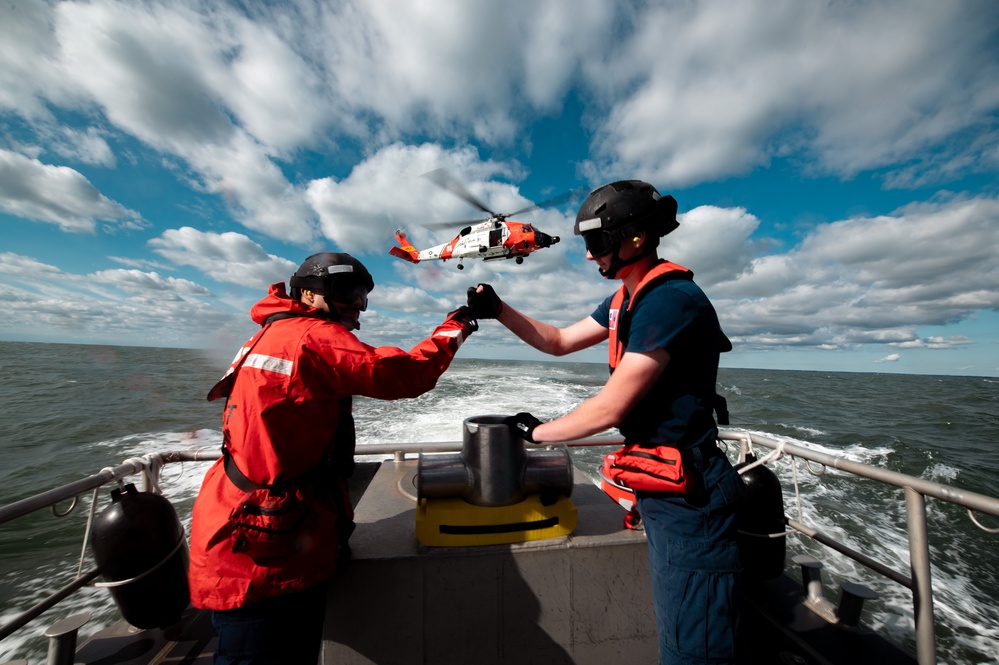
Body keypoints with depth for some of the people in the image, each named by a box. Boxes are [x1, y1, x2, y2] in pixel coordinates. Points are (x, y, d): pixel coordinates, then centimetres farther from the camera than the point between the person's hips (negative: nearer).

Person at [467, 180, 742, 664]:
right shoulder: (626, 300, 7)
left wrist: (537, 431, -8)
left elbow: (610, 409, -24)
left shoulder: (670, 300, -24)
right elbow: (560, 342, 12)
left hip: (687, 494, -9)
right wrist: (497, 310, 2)